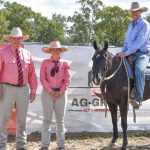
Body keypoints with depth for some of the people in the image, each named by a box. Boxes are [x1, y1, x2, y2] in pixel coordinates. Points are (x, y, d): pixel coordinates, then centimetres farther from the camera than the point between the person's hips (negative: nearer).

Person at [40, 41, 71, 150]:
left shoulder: (65, 64, 5)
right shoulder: (45, 63, 2)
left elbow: (67, 79, 0)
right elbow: (43, 78, -3)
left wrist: (61, 91, -11)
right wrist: (50, 91, -12)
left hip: (61, 93, 1)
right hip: (47, 93, -1)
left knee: (60, 120, 6)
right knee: (47, 119, 0)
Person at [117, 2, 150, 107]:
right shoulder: (131, 25, 16)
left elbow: (139, 42, -19)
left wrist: (126, 53, -23)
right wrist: (122, 52, 4)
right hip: (129, 53, 8)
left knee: (139, 69, -35)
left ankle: (139, 98, -34)